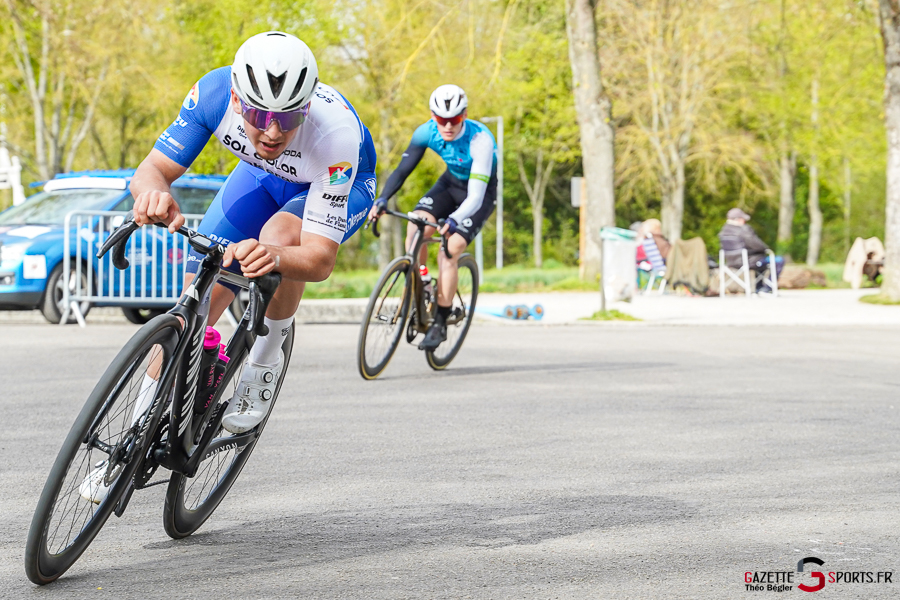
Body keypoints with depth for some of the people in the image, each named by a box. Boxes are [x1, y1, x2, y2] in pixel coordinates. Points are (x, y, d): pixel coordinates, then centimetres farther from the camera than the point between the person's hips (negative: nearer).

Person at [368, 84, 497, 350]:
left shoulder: (480, 140, -35)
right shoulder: (427, 132, -20)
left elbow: (475, 197, -40)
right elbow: (403, 169, -17)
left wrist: (454, 220, -58)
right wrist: (382, 200, -34)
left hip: (480, 193, -5)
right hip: (450, 182, 5)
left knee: (448, 253, -20)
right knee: (415, 229, -21)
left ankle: (440, 324, -6)